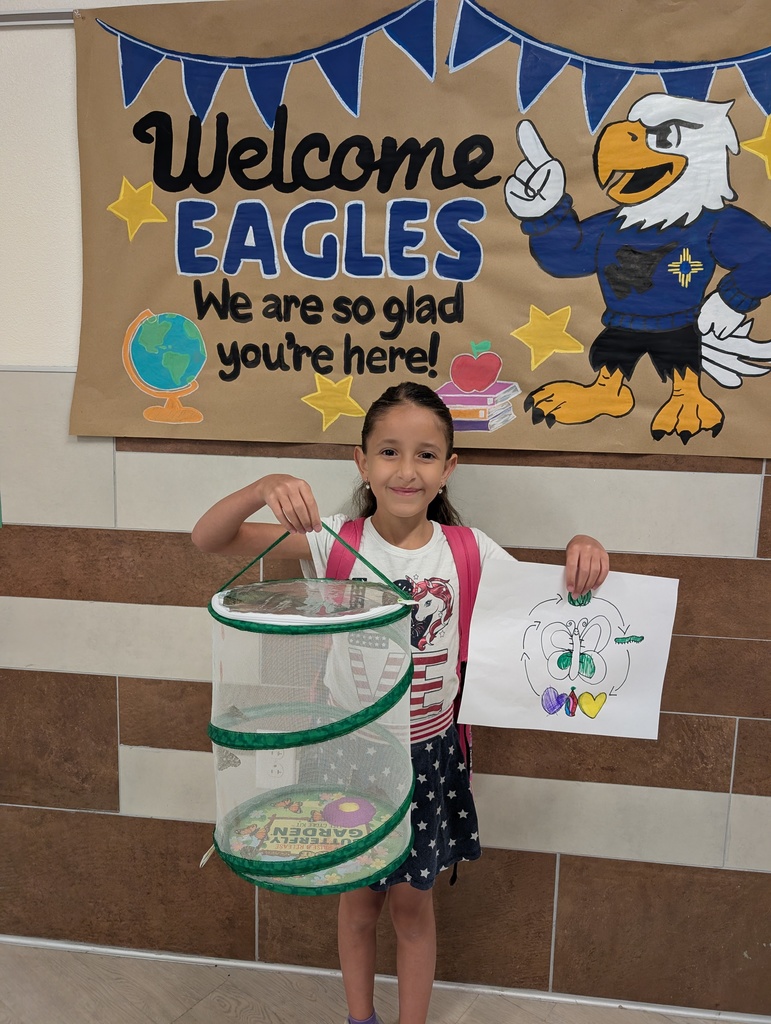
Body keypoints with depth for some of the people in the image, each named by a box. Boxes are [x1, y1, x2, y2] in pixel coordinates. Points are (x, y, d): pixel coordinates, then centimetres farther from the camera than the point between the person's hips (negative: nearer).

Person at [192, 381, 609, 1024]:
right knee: (359, 896, 20)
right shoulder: (335, 542, -14)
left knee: (413, 903, 17)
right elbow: (209, 539, -18)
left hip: (428, 751, 0)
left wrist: (582, 552, -26)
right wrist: (264, 488, -37)